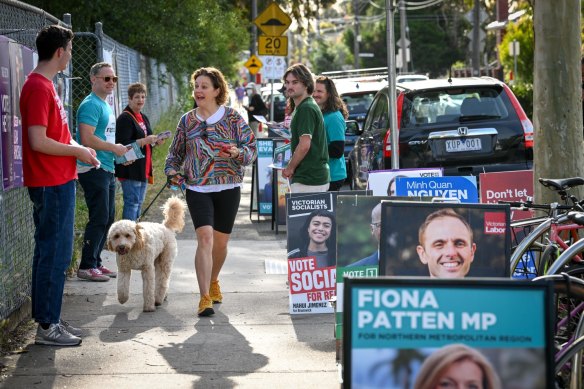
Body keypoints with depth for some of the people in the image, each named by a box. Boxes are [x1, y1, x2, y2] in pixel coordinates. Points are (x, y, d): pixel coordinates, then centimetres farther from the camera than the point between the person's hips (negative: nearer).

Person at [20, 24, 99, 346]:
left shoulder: (45, 85, 14)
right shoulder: (38, 88, -17)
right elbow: (38, 142, -22)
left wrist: (78, 150, 7)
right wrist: (77, 151, -11)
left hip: (58, 183, 10)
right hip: (51, 185, -10)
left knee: (51, 253, 14)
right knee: (55, 254, -5)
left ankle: (49, 318, 21)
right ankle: (46, 326, 0)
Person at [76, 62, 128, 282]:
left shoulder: (105, 105, 19)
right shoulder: (91, 105, -13)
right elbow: (87, 139, -23)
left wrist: (121, 153, 13)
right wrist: (114, 148, -16)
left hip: (107, 169, 10)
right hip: (93, 170, -10)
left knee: (108, 218, 12)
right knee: (99, 219, -9)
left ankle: (96, 262, 20)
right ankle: (87, 266, -4)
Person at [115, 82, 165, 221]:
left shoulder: (143, 118, 17)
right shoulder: (125, 118, -12)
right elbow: (123, 145, -20)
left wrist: (155, 141, 6)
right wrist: (145, 140, -24)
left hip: (143, 168, 9)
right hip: (130, 169, -9)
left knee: (139, 202, 12)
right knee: (132, 202, -10)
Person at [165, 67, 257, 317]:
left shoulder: (232, 118, 1)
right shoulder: (187, 121, 7)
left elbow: (252, 148, 1)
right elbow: (175, 152, 18)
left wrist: (238, 152, -20)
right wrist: (171, 170, 0)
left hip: (228, 188, 0)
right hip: (197, 189, 0)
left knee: (220, 242, 11)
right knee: (205, 237, -18)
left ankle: (213, 282, 39)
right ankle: (205, 297, -19)